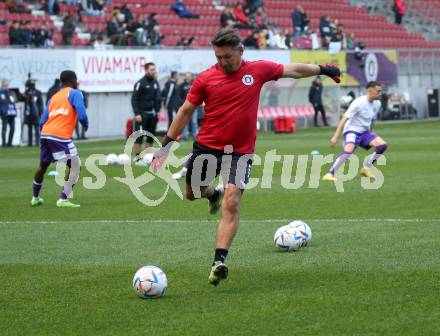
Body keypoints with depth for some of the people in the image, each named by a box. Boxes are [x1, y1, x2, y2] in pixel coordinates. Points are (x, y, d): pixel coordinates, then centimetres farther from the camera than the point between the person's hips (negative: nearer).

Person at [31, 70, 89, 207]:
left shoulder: (54, 97, 23)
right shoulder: (74, 93, 4)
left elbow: (43, 121, 18)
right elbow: (82, 115, -11)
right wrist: (86, 125, 8)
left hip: (45, 134, 8)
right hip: (61, 136, -8)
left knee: (42, 166, 25)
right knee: (75, 166, -2)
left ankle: (35, 198, 38)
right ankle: (63, 199, -12)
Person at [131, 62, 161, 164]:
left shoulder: (155, 83, 10)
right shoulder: (140, 83, -8)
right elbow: (134, 99, -9)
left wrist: (157, 111, 8)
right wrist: (137, 114, -15)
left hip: (152, 113, 6)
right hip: (142, 114, -6)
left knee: (151, 136, 6)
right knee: (139, 136, -5)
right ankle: (137, 157, -3)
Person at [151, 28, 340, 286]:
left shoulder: (258, 70, -1)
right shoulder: (206, 79, -4)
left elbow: (293, 70, 13)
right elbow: (186, 111, 6)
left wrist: (322, 69, 21)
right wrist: (167, 143, 4)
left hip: (240, 151, -2)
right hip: (206, 148, 2)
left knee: (232, 203, -16)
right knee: (192, 193, 17)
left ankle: (219, 262, -19)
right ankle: (214, 195, 54)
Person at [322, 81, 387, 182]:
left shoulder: (377, 104, 3)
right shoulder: (359, 103, -19)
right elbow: (344, 119, -21)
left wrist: (369, 136, 25)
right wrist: (336, 136, -26)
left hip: (365, 132, 7)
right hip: (352, 131, -7)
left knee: (382, 145, -11)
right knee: (348, 151, -33)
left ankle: (366, 168, 5)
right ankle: (329, 174, -26)